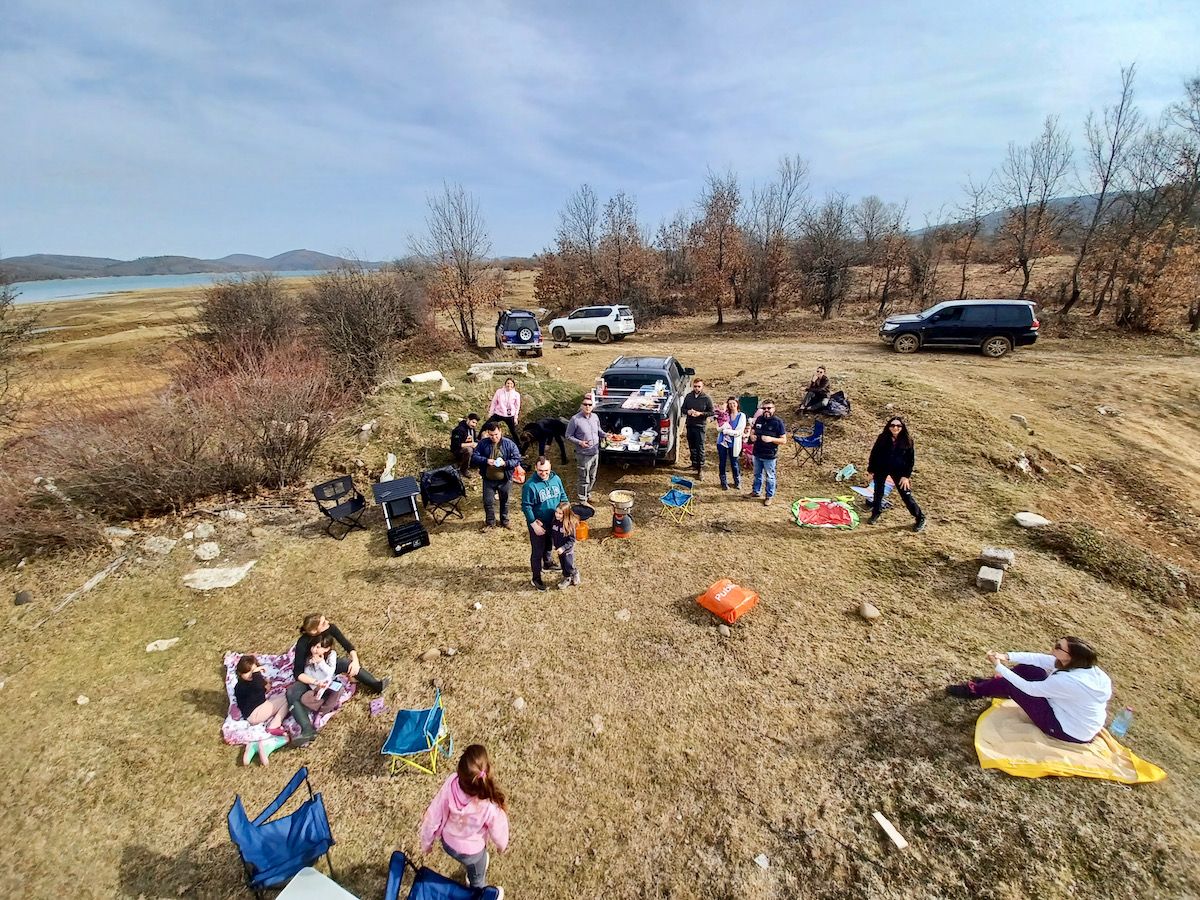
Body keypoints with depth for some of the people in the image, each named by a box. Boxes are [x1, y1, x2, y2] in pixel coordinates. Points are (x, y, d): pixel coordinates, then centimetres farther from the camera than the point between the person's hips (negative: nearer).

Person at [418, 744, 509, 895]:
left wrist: (426, 842, 1)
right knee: (478, 879, 32)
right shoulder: (491, 806, -42)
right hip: (471, 851, -3)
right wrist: (502, 846, 5)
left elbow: (432, 816, -20)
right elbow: (498, 833, -19)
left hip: (447, 842, 3)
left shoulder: (451, 783, -38)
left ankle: (471, 877, 67)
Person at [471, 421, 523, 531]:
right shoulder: (483, 443, -6)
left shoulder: (509, 444, -10)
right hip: (488, 479, 1)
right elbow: (474, 457, -5)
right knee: (488, 502, 9)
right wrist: (486, 461, -23)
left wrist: (505, 463, -27)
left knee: (504, 501, 16)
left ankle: (504, 521, 37)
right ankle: (490, 522, 30)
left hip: (504, 480, -1)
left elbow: (517, 459, -9)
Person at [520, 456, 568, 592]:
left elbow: (563, 496, 7)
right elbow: (526, 506, -20)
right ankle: (536, 578, 24)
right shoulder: (530, 485, -24)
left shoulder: (556, 479, -7)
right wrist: (534, 524, -21)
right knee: (537, 551, 8)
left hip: (554, 522, 5)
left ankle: (548, 562, 54)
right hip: (538, 524, -5)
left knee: (549, 545, 28)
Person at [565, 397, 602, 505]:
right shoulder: (575, 419, -15)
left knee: (592, 478, 19)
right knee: (584, 479, 3)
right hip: (583, 455, -6)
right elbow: (568, 436, -8)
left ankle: (587, 495, 39)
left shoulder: (595, 417, 2)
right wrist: (580, 442, -21)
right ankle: (583, 501, 19)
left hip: (595, 453, 6)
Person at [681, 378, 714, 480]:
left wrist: (700, 413, -18)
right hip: (689, 425, 5)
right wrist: (687, 411, -10)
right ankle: (694, 464, 31)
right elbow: (683, 409, 13)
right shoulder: (688, 397, 5)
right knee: (691, 447, 15)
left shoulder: (707, 398, -6)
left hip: (700, 426, -4)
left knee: (700, 448, -6)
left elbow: (711, 413, -3)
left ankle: (701, 469, -3)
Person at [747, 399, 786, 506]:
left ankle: (770, 496, 22)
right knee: (757, 474, 21)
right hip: (757, 453, 5)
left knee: (769, 477, 8)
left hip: (769, 455, -5)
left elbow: (783, 440, -12)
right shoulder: (759, 419, 2)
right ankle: (756, 491, 38)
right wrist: (752, 436, -8)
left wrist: (771, 439, -28)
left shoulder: (778, 422, -13)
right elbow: (753, 431, 16)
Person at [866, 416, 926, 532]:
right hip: (881, 470, 2)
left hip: (898, 471, -1)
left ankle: (920, 518, 15)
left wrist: (906, 476, -10)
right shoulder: (882, 438, -9)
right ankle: (875, 514, 35)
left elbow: (911, 459, -5)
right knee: (878, 493, 15)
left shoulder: (907, 441, -11)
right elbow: (874, 453, -1)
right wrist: (870, 470, 1)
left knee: (906, 495, 0)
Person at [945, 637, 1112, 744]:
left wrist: (999, 666, -16)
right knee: (1027, 669, 4)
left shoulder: (1068, 681, -35)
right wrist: (1007, 656, -12)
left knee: (1010, 685, -6)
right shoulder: (1087, 667, -10)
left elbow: (1029, 688, -25)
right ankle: (986, 684, 24)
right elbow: (1040, 658, -5)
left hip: (1069, 731, -8)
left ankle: (974, 691, 18)